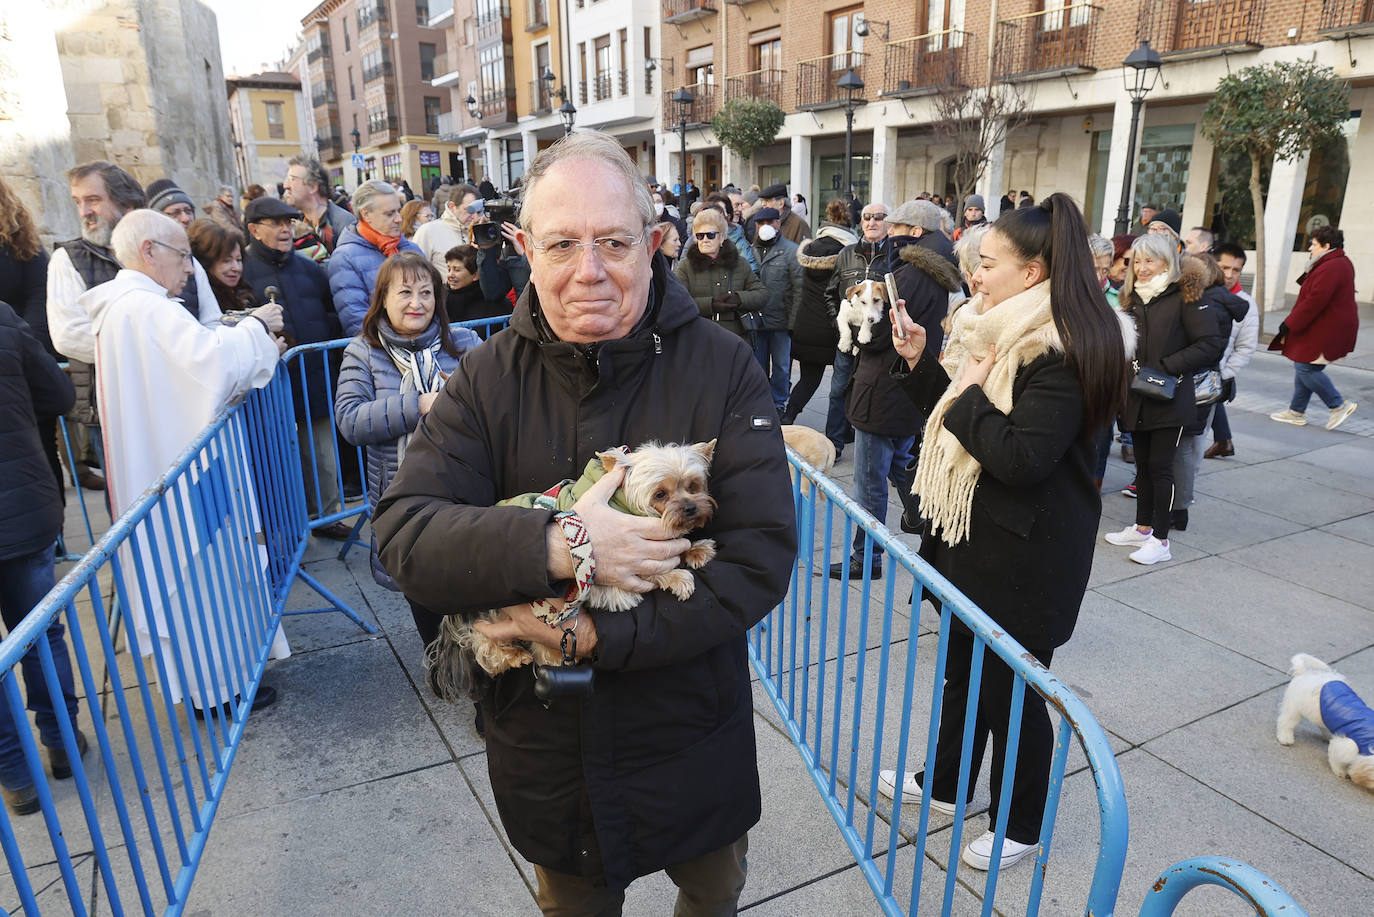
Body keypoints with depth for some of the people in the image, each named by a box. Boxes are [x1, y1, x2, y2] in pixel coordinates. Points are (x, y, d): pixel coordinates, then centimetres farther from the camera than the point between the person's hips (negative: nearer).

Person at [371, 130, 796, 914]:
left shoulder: (722, 367, -15)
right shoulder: (490, 378, -9)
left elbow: (765, 553, -21)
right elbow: (405, 534, -17)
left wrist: (599, 635, -27)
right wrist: (558, 546, -33)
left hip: (693, 739, 0)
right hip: (546, 752, 1)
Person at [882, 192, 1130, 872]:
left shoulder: (1061, 352, -22)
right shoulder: (995, 329, 7)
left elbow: (1022, 458, -29)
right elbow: (952, 418, 11)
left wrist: (968, 396, -19)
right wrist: (921, 361, -2)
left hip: (1026, 555, -9)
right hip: (972, 533, 9)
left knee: (1010, 688, 8)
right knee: (962, 667, 22)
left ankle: (1020, 825, 31)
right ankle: (944, 783, 43)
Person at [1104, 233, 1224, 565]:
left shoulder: (1184, 297, -8)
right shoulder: (1131, 298, 10)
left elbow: (1212, 344, -14)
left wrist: (1164, 367, -17)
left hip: (1168, 400, -6)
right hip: (1137, 399, 6)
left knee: (1160, 466, -2)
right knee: (1143, 464, 13)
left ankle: (1160, 540, 7)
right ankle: (1142, 528, 26)